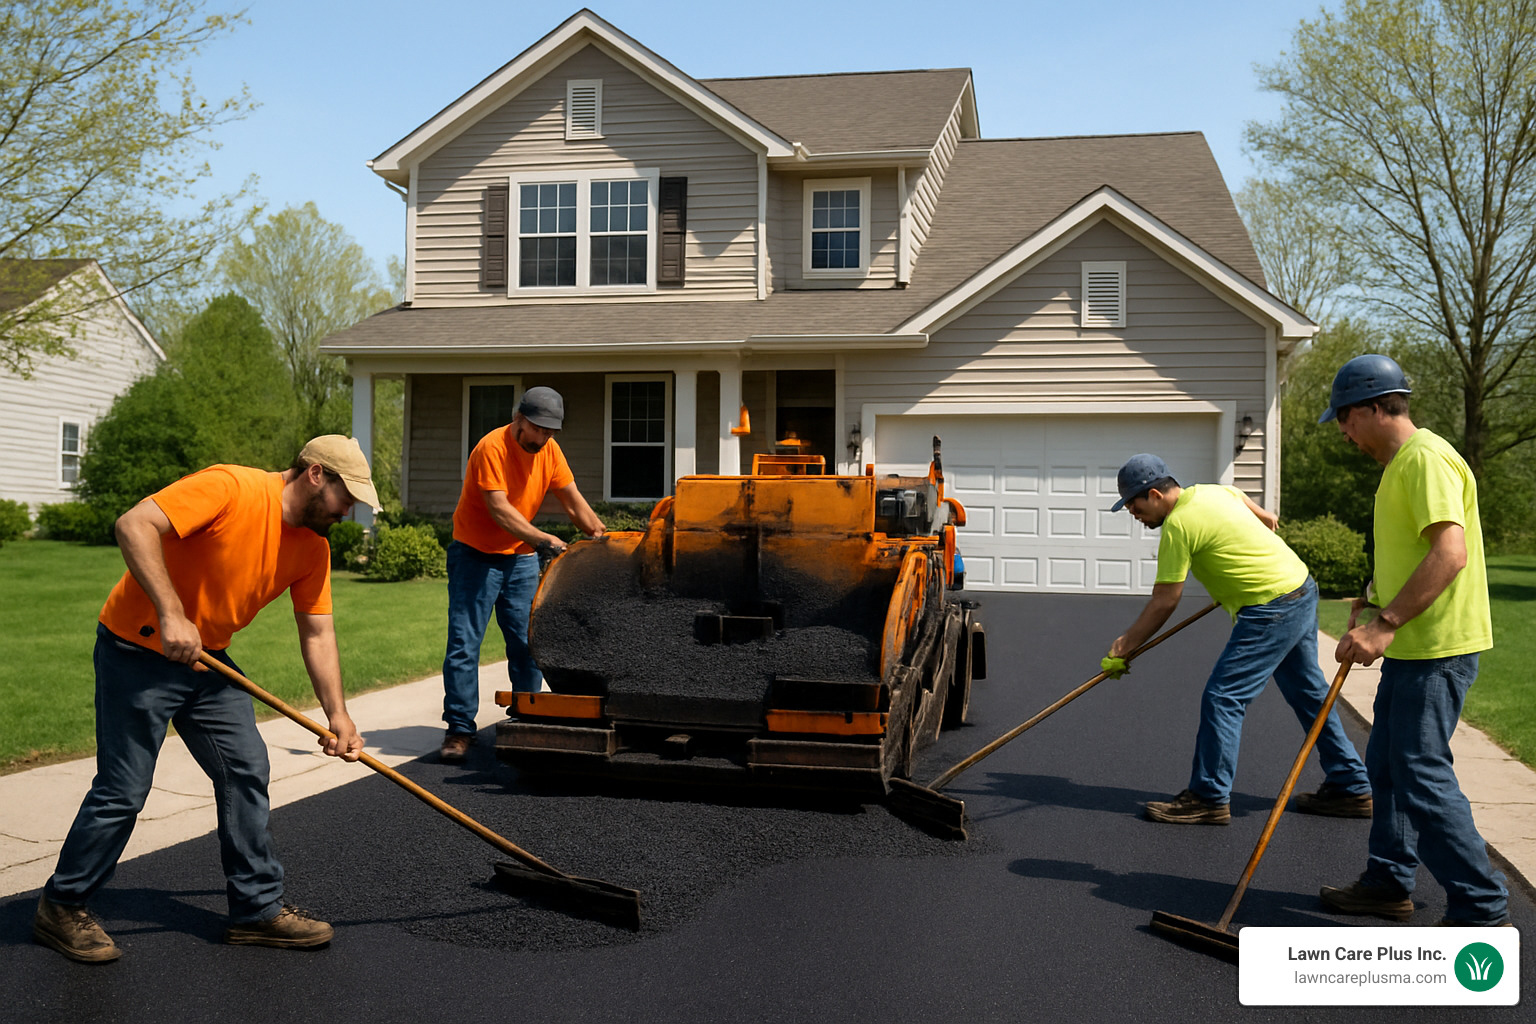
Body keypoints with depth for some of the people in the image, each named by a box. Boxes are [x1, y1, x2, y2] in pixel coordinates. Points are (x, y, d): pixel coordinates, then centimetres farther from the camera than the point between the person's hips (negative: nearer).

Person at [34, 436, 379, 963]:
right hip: (138, 651, -7)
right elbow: (134, 525, -31)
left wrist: (337, 715, -4)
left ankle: (257, 907, 13)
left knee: (246, 770, 2)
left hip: (206, 658, 7)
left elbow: (318, 633, 4)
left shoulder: (313, 548, 0)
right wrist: (171, 615, -36)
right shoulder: (229, 487, -23)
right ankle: (61, 908, 18)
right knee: (123, 790, -3)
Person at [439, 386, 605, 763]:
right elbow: (499, 509, -26)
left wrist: (604, 538, -9)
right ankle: (459, 729, 1)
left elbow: (573, 502, 4)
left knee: (527, 645, 2)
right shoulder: (492, 448, -18)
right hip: (476, 556, -5)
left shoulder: (549, 450, 1)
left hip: (521, 558, 5)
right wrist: (542, 540, -36)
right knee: (464, 644, -6)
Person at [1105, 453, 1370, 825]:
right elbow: (1268, 521, 23)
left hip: (1272, 611, -10)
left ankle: (1208, 798, -2)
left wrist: (1123, 647, -4)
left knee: (1222, 698, -7)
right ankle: (1350, 788, 28)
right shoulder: (1214, 490, 9)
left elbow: (1164, 603, -13)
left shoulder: (1178, 525, -16)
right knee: (1309, 694, 18)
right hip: (1302, 588, 10)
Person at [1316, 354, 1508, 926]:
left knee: (1422, 773, -8)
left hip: (1437, 647, -11)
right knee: (1387, 766, 17)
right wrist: (1371, 600, 16)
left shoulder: (1425, 458, -17)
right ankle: (1389, 883, 29)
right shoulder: (1401, 462, 16)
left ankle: (1482, 912, 0)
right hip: (1411, 645, 11)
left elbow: (1451, 552, -29)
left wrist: (1384, 625, -31)